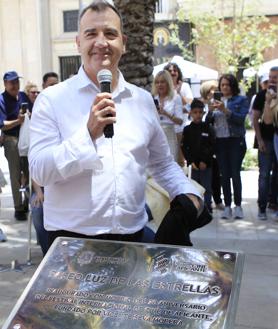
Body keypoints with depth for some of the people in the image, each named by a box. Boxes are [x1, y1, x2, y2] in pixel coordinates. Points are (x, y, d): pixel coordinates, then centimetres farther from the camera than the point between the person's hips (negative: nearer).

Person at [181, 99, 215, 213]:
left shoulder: (208, 128, 0)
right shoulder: (187, 129, 3)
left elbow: (212, 147, -3)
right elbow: (184, 147, 1)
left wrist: (205, 161, -10)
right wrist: (191, 161, -8)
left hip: (206, 164, -2)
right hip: (194, 163, 2)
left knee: (206, 187, 1)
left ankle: (207, 208, 8)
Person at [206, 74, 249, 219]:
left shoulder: (241, 100, 4)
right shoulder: (217, 101, 15)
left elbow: (240, 118, -10)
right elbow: (208, 121, 11)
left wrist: (225, 110, -19)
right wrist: (211, 110, -8)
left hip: (236, 141, -3)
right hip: (220, 142, 3)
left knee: (235, 173, -5)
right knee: (224, 175, 3)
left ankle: (238, 206, 3)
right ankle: (227, 206, 7)